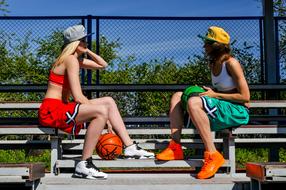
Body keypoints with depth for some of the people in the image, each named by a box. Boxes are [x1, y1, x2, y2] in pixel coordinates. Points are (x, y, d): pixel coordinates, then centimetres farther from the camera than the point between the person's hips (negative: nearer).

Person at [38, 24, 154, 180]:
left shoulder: (77, 59, 16)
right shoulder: (71, 60, -14)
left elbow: (103, 65, 24)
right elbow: (78, 97, -21)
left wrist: (87, 51, 13)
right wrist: (102, 115, -16)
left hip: (61, 108, 10)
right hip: (51, 110, -10)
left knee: (109, 101, 7)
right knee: (101, 111, -29)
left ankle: (130, 147, 3)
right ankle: (84, 165, -24)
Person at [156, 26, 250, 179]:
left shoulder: (231, 63, -12)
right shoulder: (213, 64, 14)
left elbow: (245, 97, -15)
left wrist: (214, 95, -15)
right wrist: (207, 91, 1)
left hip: (238, 111, -9)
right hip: (221, 108, 9)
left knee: (194, 102, -34)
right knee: (177, 96, 4)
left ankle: (212, 155, -29)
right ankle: (175, 148, -8)